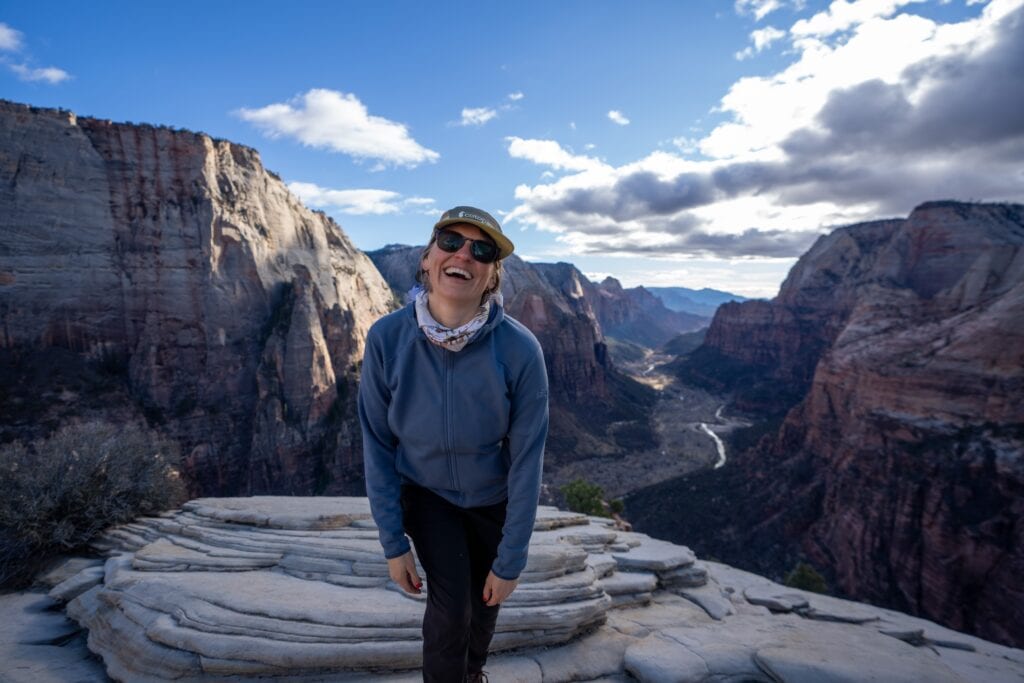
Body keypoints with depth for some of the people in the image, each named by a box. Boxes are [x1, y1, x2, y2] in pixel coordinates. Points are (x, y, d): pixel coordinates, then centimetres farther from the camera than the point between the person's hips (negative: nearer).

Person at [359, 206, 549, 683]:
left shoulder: (520, 350, -31)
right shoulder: (386, 338, -27)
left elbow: (526, 460, -22)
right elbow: (377, 444, -15)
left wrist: (510, 560, -15)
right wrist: (392, 542, -12)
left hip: (494, 496, 1)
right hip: (426, 492, 0)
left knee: (486, 597, 19)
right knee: (451, 604, -8)